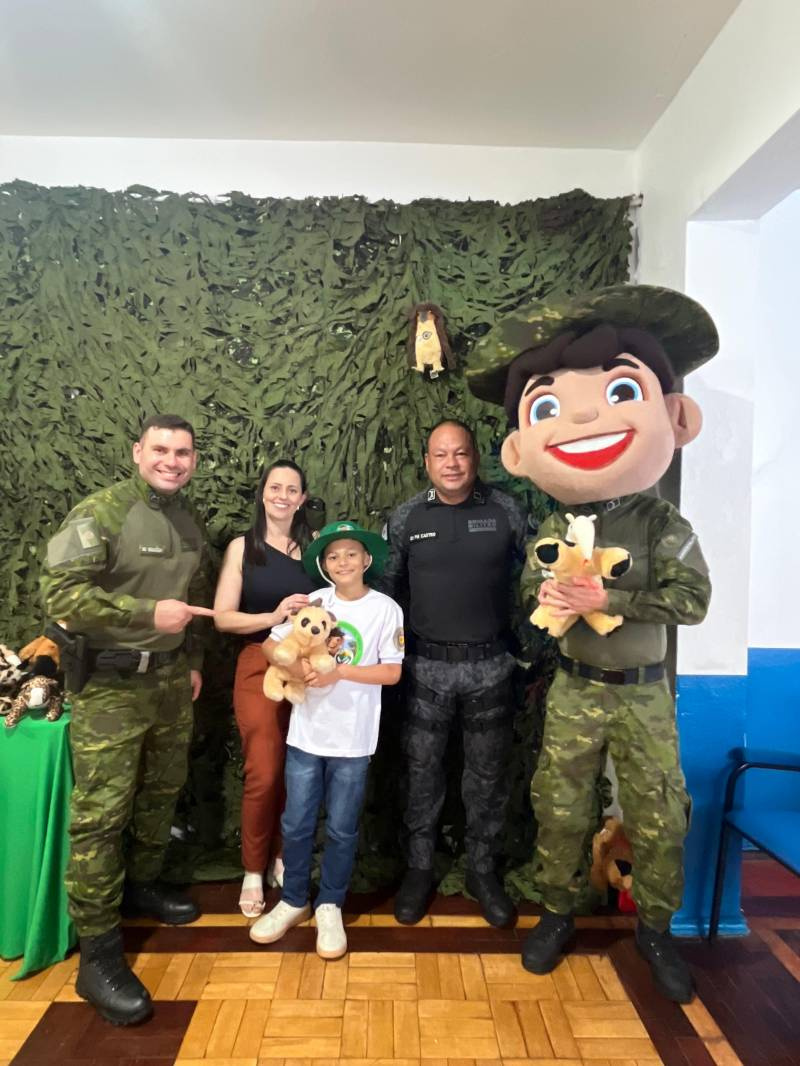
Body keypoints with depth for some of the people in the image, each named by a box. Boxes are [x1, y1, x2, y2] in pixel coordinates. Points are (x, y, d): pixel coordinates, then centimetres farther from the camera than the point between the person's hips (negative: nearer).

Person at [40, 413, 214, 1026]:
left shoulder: (191, 520, 8)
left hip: (171, 680, 7)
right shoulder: (100, 513, -13)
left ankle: (142, 885, 41)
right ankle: (98, 953, 12)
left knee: (162, 794, 18)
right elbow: (61, 593, -21)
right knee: (101, 815, -1)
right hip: (111, 686, -6)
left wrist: (194, 660, 13)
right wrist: (148, 614, -25)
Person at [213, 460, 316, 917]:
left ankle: (282, 858, 32)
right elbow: (222, 617, -5)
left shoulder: (315, 544, 5)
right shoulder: (242, 547, -1)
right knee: (264, 774, -1)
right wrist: (274, 616, -19)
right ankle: (254, 871, 21)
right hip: (260, 666, -2)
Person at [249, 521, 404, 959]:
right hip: (306, 732, 2)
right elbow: (271, 646, 3)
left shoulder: (386, 609, -6)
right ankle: (293, 900, 34)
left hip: (353, 738, -2)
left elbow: (393, 672, -8)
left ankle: (330, 906, 31)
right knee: (296, 824, 13)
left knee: (342, 829, 11)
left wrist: (339, 671, -18)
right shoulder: (312, 603, 0)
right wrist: (298, 666, -16)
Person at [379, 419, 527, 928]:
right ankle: (420, 869, 32)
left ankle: (483, 871, 33)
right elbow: (388, 588, 4)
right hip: (427, 665, 0)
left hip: (490, 664, 0)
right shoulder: (406, 518, -2)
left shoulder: (506, 511, -4)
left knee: (488, 774, 13)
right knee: (423, 771, 12)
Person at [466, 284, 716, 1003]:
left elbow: (691, 599, -20)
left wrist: (608, 600, -28)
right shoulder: (554, 529, -4)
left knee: (658, 818, 11)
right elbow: (527, 592, 4)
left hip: (643, 693, -1)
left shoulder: (664, 525, -11)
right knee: (559, 808, 12)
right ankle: (558, 912, 35)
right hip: (575, 690, 2)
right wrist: (547, 598, -19)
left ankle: (656, 929, 35)